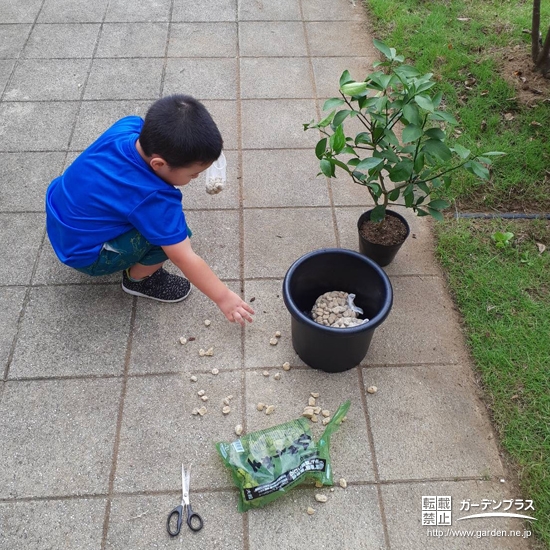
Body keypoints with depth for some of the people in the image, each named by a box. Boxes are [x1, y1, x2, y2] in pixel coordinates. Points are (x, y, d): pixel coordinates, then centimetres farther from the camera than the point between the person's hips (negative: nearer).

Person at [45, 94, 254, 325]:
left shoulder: (130, 126, -17)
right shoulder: (153, 200, -35)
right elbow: (185, 259, -28)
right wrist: (223, 297, -18)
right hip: (82, 252, -7)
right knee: (175, 234, -22)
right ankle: (137, 279, 3)